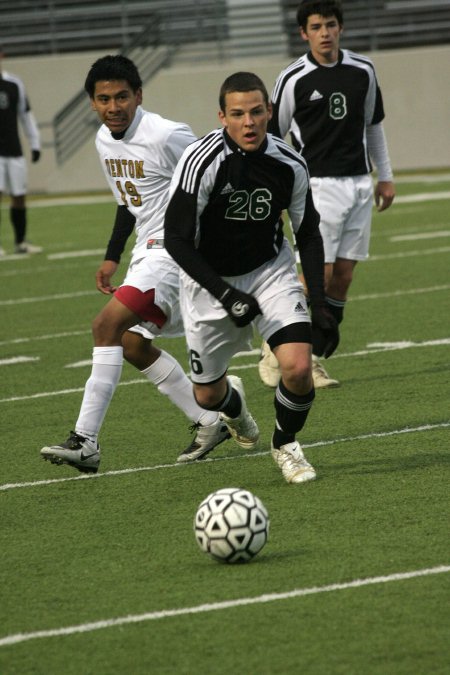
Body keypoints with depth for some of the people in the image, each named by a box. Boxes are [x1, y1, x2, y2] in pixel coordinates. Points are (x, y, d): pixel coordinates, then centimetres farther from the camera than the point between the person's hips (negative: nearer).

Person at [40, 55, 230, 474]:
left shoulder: (166, 137, -20)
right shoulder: (105, 140, 7)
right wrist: (112, 257, 21)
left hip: (178, 251, -10)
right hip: (148, 250, 10)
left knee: (107, 325, -19)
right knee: (133, 342, 13)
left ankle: (85, 442, -21)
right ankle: (209, 423, 26)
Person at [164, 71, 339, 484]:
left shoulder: (289, 164, -14)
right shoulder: (202, 161, -26)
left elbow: (308, 234, 1)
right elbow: (177, 240, -22)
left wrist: (319, 306, -5)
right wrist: (226, 295, -29)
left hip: (270, 271, 1)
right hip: (210, 280, -1)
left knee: (298, 368, -19)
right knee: (207, 395, 8)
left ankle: (286, 445, 12)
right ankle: (234, 402, 49)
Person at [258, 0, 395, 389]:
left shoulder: (363, 71, 6)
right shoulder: (294, 79, -7)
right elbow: (273, 136, 0)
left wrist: (385, 177, 18)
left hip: (359, 184, 5)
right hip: (318, 185, -5)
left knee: (343, 278, 2)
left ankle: (311, 361, 8)